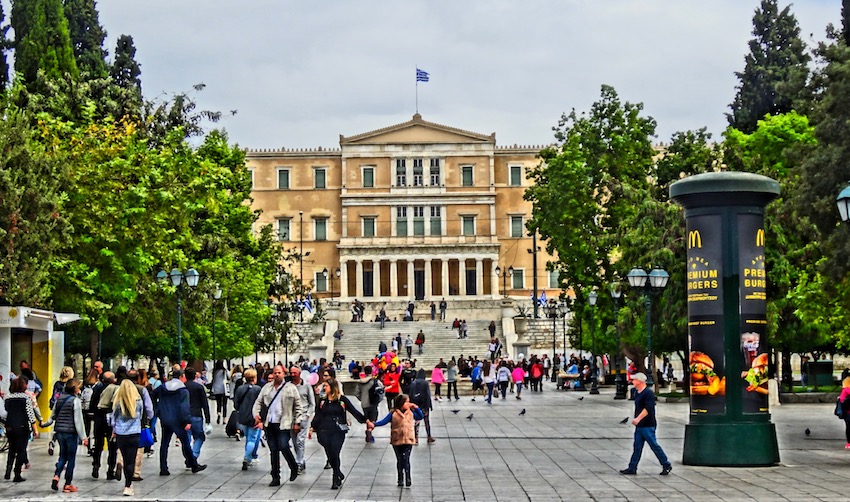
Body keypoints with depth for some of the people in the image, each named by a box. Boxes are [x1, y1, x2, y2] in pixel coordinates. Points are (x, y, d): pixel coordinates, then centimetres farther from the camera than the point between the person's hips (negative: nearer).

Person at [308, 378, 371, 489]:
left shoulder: (342, 400, 0)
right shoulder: (322, 401, 10)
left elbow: (354, 411, 3)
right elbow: (317, 416, 12)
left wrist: (367, 421, 1)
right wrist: (311, 429, 4)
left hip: (338, 432, -3)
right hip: (324, 431, 3)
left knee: (335, 455, -10)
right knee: (330, 455, 2)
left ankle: (336, 480, -2)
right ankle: (339, 474, 25)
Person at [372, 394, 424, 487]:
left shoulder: (411, 412, 5)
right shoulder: (393, 414, -5)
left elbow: (421, 417, 12)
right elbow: (384, 421, -9)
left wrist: (416, 408, 0)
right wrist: (374, 424, -24)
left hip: (408, 440, 0)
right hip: (397, 441, 0)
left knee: (406, 459, -11)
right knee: (399, 460, 9)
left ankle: (407, 478, -7)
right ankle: (400, 479, 21)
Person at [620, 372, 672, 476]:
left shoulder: (648, 393, -15)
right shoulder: (638, 393, 15)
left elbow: (648, 408, -25)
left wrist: (638, 419, -31)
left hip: (648, 426, -9)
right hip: (639, 425, 9)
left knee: (654, 446, -3)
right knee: (637, 447, 8)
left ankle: (666, 465, 7)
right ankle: (632, 468, 8)